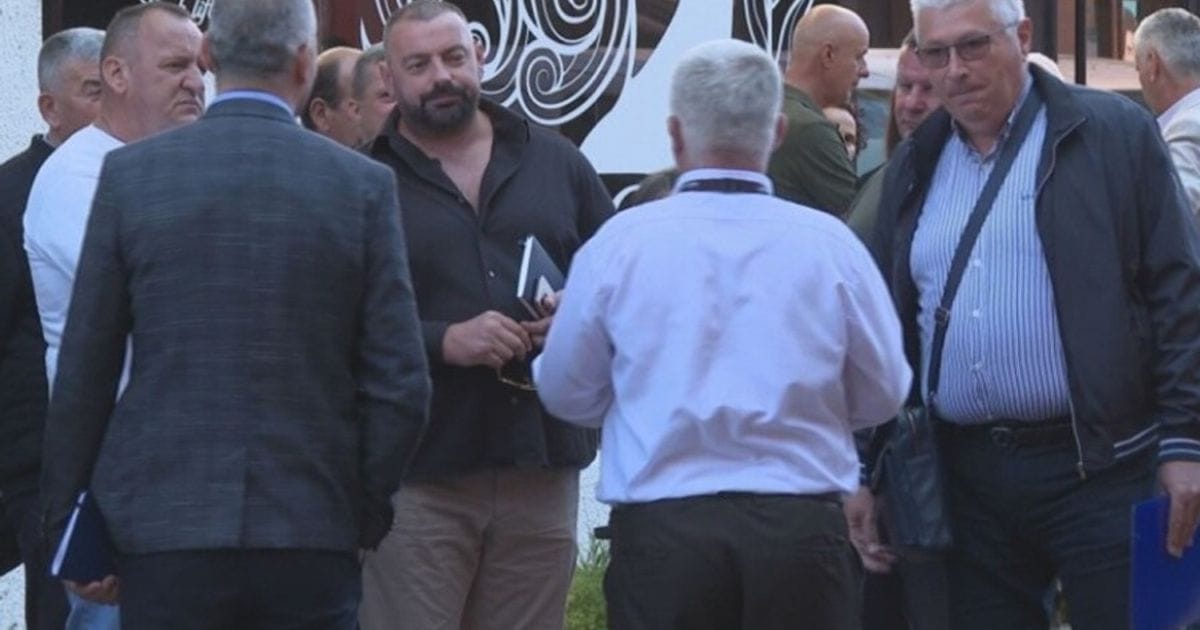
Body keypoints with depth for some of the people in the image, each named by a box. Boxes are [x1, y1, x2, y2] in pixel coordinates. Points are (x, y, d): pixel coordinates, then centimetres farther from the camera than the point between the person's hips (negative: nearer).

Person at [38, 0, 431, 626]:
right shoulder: (363, 185, -1)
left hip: (162, 535, 0)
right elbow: (399, 385, -1)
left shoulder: (130, 174, 0)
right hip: (313, 541, 0)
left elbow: (82, 377, 3)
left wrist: (69, 526, 11)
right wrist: (364, 515, 12)